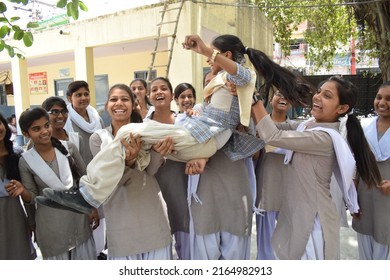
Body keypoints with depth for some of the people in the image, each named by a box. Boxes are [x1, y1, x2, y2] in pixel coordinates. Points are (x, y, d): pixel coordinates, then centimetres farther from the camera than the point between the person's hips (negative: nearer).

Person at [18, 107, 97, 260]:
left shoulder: (68, 147, -7)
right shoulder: (25, 161, -9)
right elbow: (32, 198, -1)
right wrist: (22, 191, -23)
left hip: (78, 214, 1)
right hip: (50, 223, -1)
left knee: (86, 257, 15)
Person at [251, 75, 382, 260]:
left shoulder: (325, 138, -24)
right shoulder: (307, 126, 3)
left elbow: (273, 136, -31)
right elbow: (274, 127, -3)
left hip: (313, 220, -8)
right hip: (298, 214, 8)